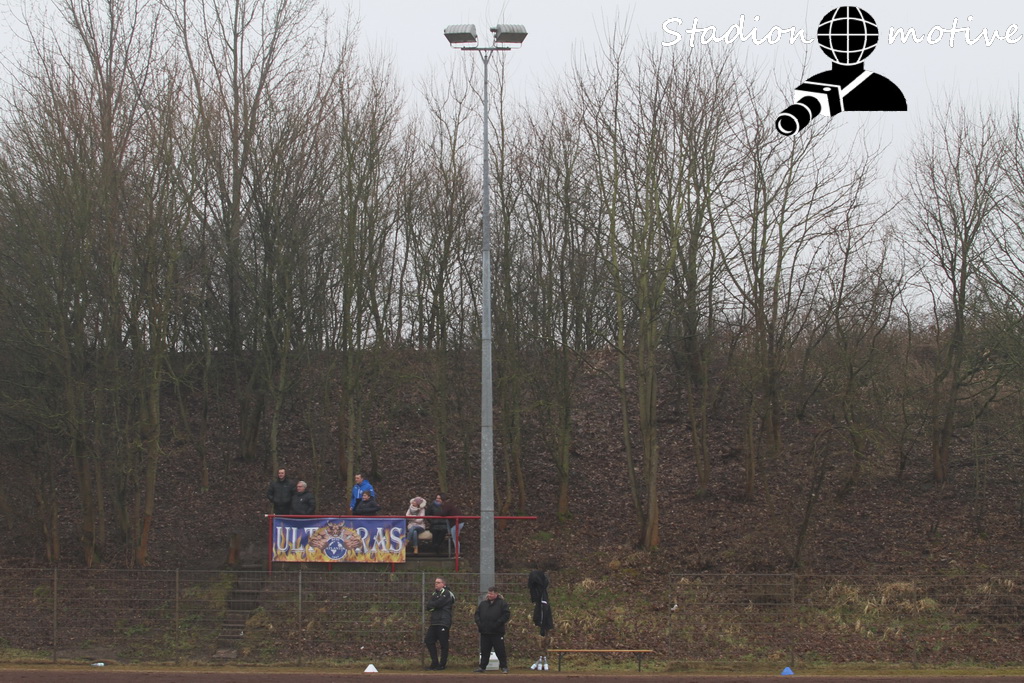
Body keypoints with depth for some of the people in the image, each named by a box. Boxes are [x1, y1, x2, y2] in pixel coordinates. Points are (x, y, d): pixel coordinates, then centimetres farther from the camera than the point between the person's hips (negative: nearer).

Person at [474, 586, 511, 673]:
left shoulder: (502, 603, -2)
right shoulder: (483, 603, 13)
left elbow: (507, 614, -8)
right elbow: (477, 614, 18)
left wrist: (498, 623, -15)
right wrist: (478, 623, 1)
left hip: (497, 633, -5)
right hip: (484, 632, 5)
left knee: (500, 650, -2)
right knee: (484, 651, 10)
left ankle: (504, 667, 5)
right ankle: (482, 667, 18)